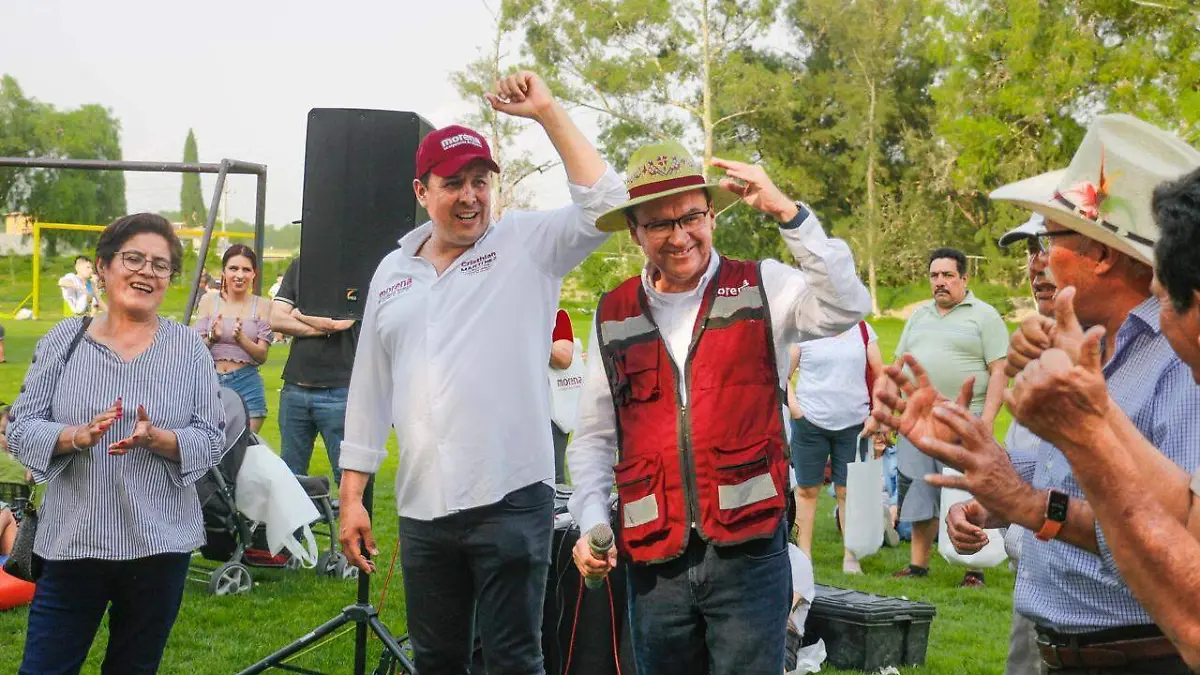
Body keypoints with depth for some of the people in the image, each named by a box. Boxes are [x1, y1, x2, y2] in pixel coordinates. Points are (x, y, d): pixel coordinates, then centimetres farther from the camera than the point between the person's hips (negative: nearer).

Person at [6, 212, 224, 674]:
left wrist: (157, 439, -20)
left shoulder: (189, 347, 2)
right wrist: (78, 436, -19)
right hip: (73, 540, 0)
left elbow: (212, 440, -1)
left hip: (160, 544, 0)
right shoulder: (64, 339, 2)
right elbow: (21, 429, 0)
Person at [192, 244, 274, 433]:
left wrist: (241, 339, -19)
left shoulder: (261, 306, 3)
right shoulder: (208, 300, 6)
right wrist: (212, 338, -17)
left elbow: (262, 356, -1)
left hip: (246, 385, -1)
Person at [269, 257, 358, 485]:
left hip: (339, 390, -5)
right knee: (290, 475, 12)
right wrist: (319, 329, -8)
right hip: (295, 387, 5)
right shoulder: (298, 267, 13)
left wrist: (298, 313, 0)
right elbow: (275, 319, 5)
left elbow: (339, 321, -16)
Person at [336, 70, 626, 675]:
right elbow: (370, 391, 15)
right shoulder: (392, 273, 11)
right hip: (422, 510, 5)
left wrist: (546, 111, -17)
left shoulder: (528, 245, 0)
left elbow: (603, 204, -16)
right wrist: (352, 496, 12)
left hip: (510, 502, -4)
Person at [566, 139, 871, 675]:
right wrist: (592, 524, 0)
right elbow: (594, 438, 13)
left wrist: (786, 211, -19)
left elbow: (845, 307, -18)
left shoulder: (761, 289, 1)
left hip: (749, 552, -3)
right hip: (653, 562, 3)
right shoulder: (614, 316, 9)